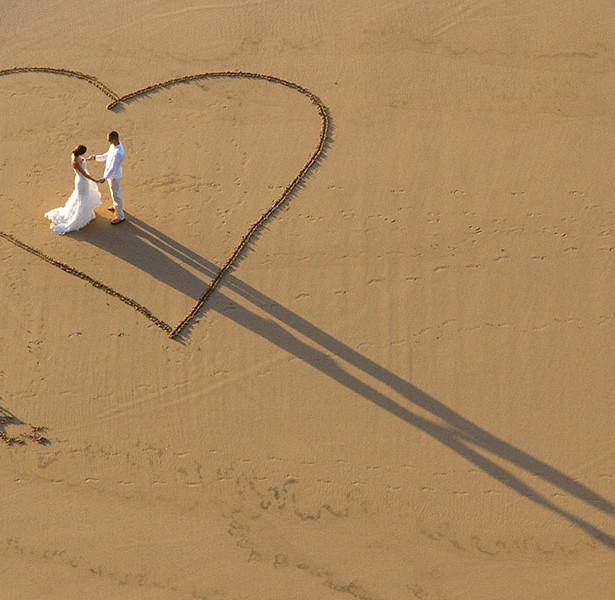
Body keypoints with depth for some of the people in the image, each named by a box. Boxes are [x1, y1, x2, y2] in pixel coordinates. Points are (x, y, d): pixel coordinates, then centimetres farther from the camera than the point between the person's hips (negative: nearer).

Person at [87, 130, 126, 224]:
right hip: (111, 173, 9)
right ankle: (118, 207, 54)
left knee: (116, 195, 8)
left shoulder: (118, 153, -38)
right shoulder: (113, 145, -9)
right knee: (116, 191, 30)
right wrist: (95, 157, 7)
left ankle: (120, 216, 25)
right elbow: (107, 155, 9)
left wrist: (104, 178, -40)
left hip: (114, 176, -9)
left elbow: (113, 168, -35)